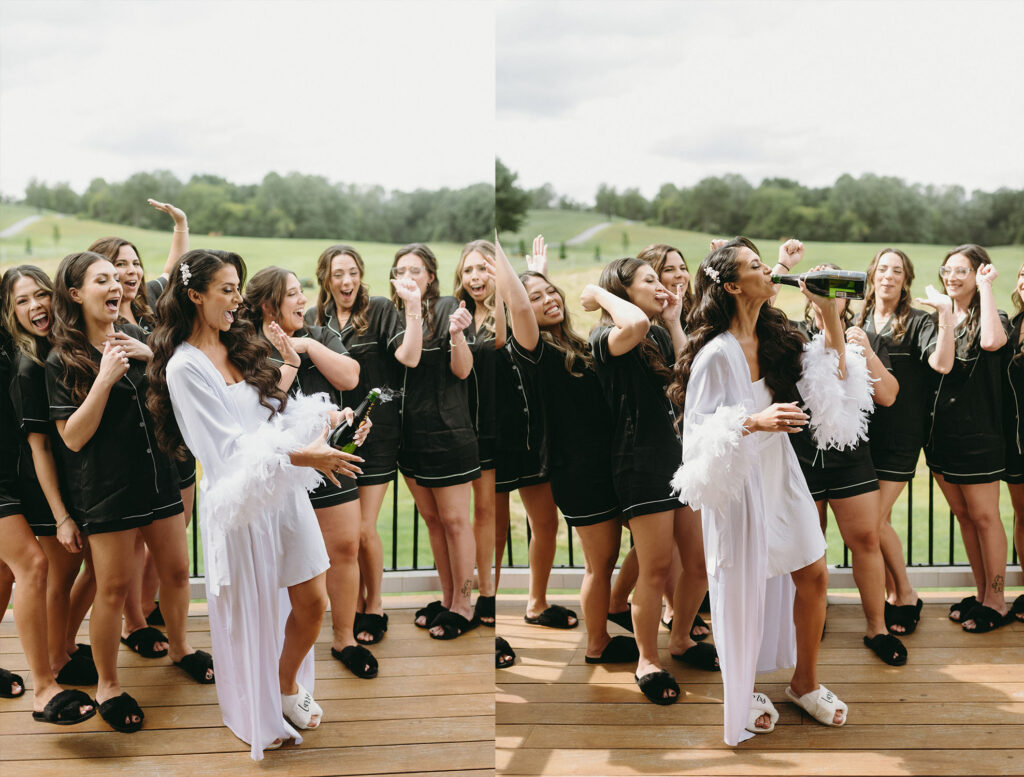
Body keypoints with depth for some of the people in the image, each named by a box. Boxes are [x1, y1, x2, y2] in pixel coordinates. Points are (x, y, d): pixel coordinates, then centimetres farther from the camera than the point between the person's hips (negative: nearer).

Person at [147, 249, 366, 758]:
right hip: (238, 499, -6)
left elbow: (279, 411, 8)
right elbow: (229, 446, -19)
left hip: (284, 491, 6)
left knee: (312, 600, 8)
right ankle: (255, 715, 31)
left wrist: (324, 418, -11)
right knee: (248, 612, 9)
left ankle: (288, 688, 34)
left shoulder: (240, 346, 10)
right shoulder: (184, 366, -13)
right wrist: (301, 455, -29)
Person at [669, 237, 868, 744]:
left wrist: (830, 316, -6)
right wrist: (752, 422, -32)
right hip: (736, 479, -7)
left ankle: (804, 683, 33)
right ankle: (740, 695, 31)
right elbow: (697, 431, -19)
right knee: (742, 589, 8)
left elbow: (836, 379, 2)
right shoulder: (715, 352, -20)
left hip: (780, 472, 7)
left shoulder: (775, 337, 1)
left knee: (813, 576, 12)